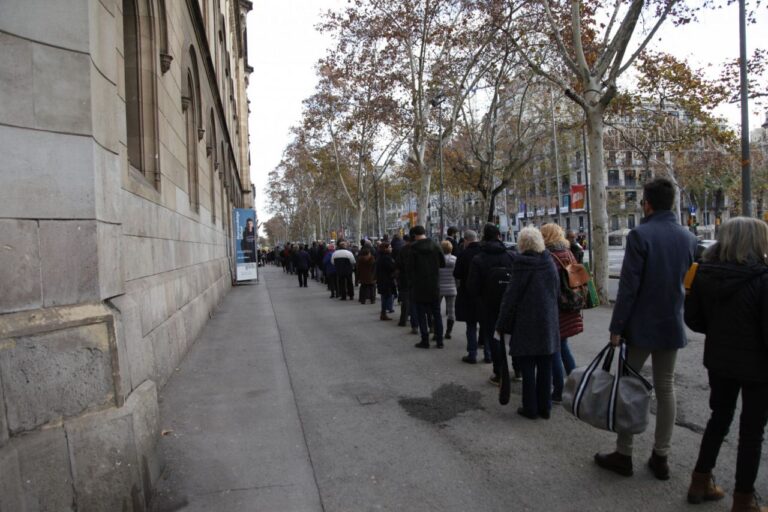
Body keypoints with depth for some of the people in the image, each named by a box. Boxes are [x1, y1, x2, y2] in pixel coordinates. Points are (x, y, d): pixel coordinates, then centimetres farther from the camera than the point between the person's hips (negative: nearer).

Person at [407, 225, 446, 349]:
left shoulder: (413, 249, -10)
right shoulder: (436, 246, 0)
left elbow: (410, 268, -11)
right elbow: (443, 264, 5)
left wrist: (412, 283, 3)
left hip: (419, 286, -3)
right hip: (434, 286, 4)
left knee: (421, 314, 5)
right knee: (436, 313, 12)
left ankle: (425, 341, 5)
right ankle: (439, 341, 14)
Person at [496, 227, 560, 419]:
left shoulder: (522, 265, -13)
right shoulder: (549, 263, 4)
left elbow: (511, 297, -11)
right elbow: (557, 292, 12)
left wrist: (501, 325, -4)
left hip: (526, 324, -5)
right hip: (548, 323, 6)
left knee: (527, 368, 5)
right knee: (545, 367, 13)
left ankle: (530, 408, 12)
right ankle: (544, 407, 21)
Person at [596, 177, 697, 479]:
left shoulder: (640, 235, -15)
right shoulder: (688, 237, 4)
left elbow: (628, 286, -17)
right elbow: (687, 281, 11)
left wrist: (616, 327, -12)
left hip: (641, 326, -5)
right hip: (672, 326, 6)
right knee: (665, 389, 13)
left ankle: (623, 455, 14)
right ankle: (660, 458, 21)